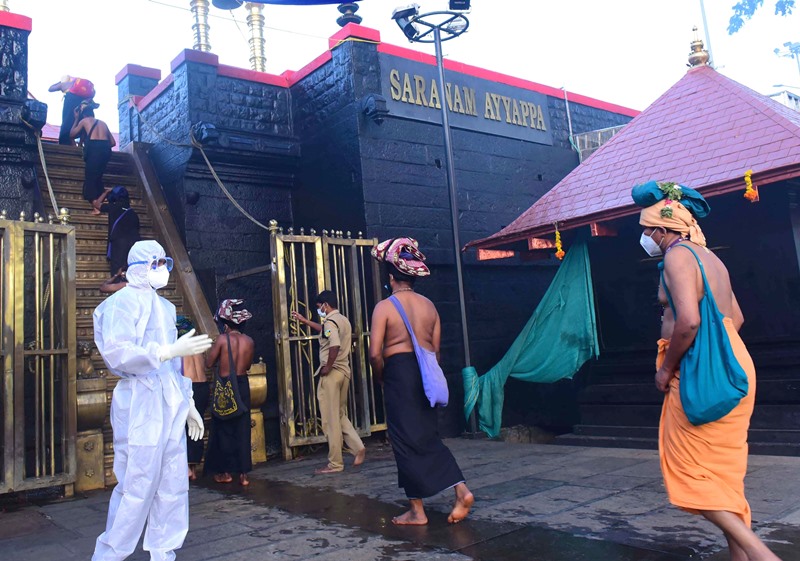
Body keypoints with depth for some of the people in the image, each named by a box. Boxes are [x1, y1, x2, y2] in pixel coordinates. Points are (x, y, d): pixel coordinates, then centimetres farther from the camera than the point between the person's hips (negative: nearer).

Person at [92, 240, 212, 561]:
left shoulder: (164, 306, 19)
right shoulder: (123, 302, -6)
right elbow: (117, 353, -20)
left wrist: (188, 403, 21)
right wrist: (169, 351, -26)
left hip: (170, 406, 8)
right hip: (140, 405, -8)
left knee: (173, 485, 9)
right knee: (137, 486, -4)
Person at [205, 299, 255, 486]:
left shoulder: (222, 339, -11)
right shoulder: (249, 341, 0)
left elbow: (209, 363, -4)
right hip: (243, 386, 3)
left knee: (223, 429, 9)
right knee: (242, 429, 6)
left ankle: (225, 472, 14)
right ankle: (243, 472, 7)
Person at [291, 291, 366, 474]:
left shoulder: (330, 321, -13)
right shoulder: (344, 320, 15)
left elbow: (335, 344, -31)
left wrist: (327, 367, -20)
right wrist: (304, 321, 39)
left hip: (331, 373, -9)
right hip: (344, 372, 9)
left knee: (331, 420, -1)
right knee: (340, 416, 19)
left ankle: (335, 463, 5)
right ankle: (358, 448, 9)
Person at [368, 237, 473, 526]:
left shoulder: (384, 307, -7)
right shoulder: (429, 305, 8)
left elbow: (375, 353, -13)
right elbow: (436, 348, 10)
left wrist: (381, 378, 3)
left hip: (399, 372, -5)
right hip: (426, 373, 5)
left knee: (406, 441, 4)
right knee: (429, 437, 16)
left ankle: (417, 511, 11)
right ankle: (461, 490, 4)